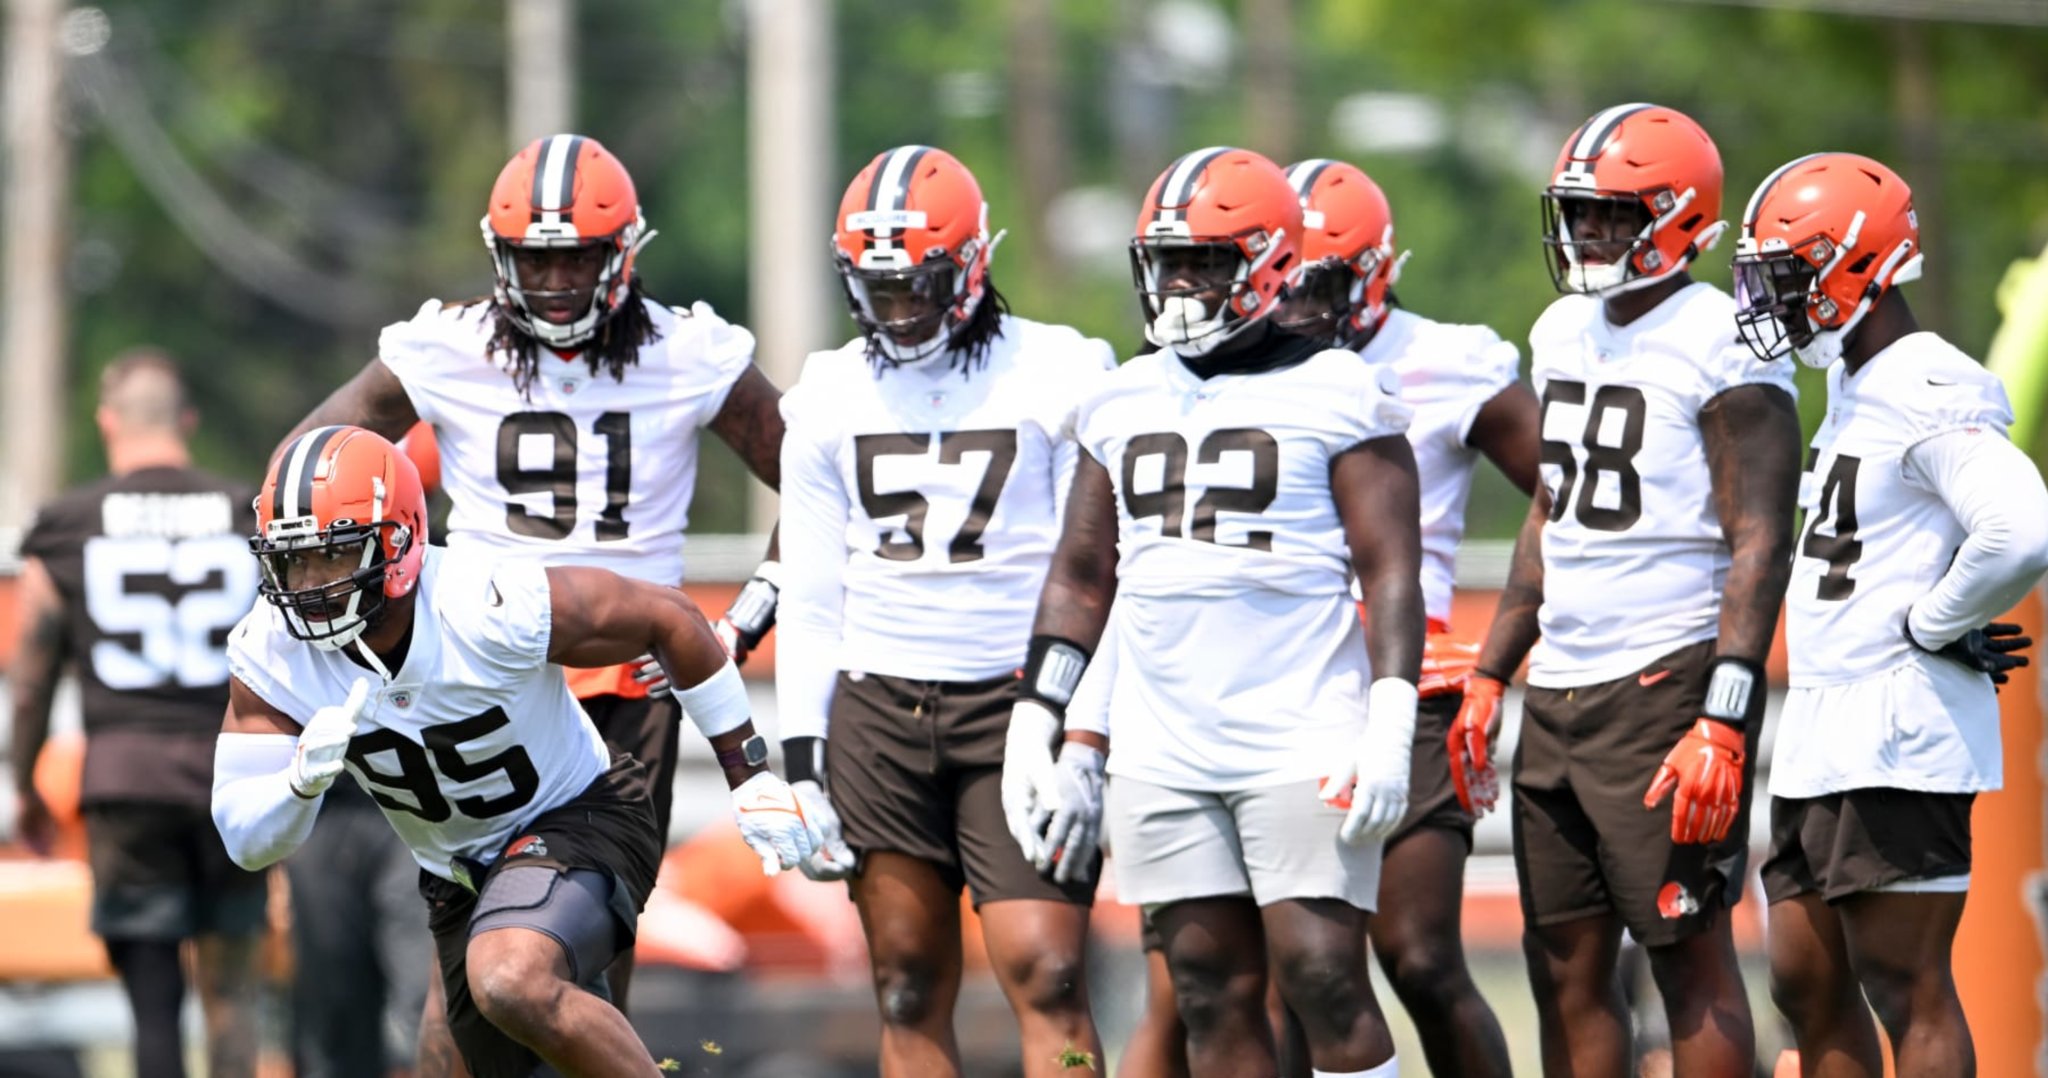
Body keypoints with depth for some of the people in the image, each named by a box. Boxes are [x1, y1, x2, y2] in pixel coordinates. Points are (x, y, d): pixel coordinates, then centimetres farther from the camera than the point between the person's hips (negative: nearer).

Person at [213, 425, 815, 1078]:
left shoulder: (493, 610, -29)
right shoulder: (271, 652, -17)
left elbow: (666, 617, -14)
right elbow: (246, 841, -14)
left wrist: (750, 775, -8)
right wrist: (303, 779, -38)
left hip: (578, 820, -6)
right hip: (458, 875, 6)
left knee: (511, 986, -35)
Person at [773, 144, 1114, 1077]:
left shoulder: (1055, 378, -2)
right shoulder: (832, 396, 10)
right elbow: (813, 593, 13)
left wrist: (1084, 737, -9)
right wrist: (801, 755, 7)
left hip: (1016, 707, -4)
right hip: (877, 710, 4)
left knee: (1045, 973, -13)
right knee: (909, 990, 3)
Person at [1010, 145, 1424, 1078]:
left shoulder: (1337, 396, -2)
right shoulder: (1125, 402, 14)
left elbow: (1391, 572, -5)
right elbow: (1081, 575, 20)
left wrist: (1388, 732, -14)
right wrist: (1035, 722, 13)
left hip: (1303, 745, -5)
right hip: (1161, 749, 5)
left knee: (1324, 981, -10)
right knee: (1212, 992, 5)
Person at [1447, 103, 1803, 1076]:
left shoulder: (1721, 347, -11)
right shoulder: (1564, 335, 14)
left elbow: (1759, 545, -15)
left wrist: (1722, 722, -23)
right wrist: (1488, 676, 20)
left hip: (1668, 683, -8)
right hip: (1560, 692, 8)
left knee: (1691, 959, -6)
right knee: (1565, 964, 8)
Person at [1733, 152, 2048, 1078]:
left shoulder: (1928, 395, -16)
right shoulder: (1849, 387, 15)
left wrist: (1931, 625, -17)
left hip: (1898, 745, -10)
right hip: (1820, 739, 10)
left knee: (1910, 994, -7)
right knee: (1808, 985, 14)